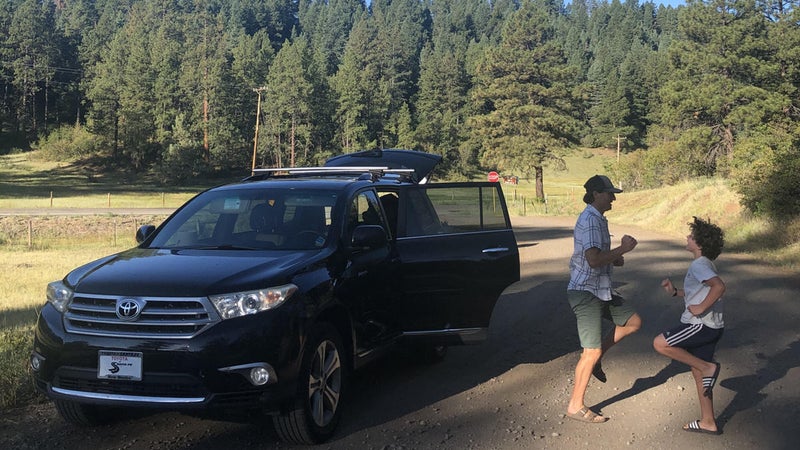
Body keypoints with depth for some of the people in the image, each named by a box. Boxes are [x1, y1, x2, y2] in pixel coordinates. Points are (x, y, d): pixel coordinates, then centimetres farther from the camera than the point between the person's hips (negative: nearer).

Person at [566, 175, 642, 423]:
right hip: (585, 291, -10)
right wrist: (623, 249, -18)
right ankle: (576, 406, 4)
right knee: (592, 351, -6)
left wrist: (615, 257, 7)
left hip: (600, 289, 10)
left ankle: (594, 359, 17)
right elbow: (593, 260, -28)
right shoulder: (589, 220, -19)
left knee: (633, 321, 14)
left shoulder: (598, 219, 13)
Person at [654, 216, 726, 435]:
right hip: (710, 326, 10)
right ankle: (708, 422, 19)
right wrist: (674, 291, 16)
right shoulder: (705, 264, 16)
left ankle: (708, 368, -3)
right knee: (698, 371, 14)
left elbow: (719, 287, -31)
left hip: (701, 325, -10)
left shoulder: (699, 265, -15)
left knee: (660, 344, -9)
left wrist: (700, 308, -24)